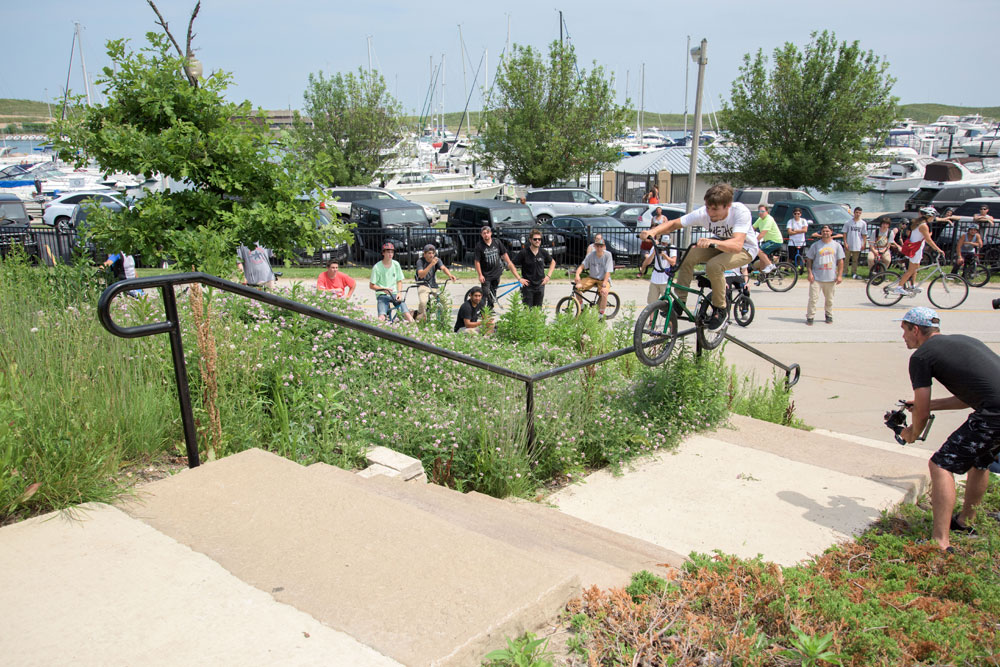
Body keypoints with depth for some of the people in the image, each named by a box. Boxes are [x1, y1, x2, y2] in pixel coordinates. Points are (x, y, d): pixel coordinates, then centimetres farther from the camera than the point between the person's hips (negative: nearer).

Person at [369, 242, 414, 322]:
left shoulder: (396, 264, 4)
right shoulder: (377, 267, -7)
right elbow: (371, 286, -4)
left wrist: (399, 292, -5)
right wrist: (384, 289, -18)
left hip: (394, 294, 3)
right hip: (382, 295, -2)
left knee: (408, 316, -19)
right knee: (381, 318, -27)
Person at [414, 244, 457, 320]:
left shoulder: (437, 260, -1)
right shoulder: (420, 261, -11)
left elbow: (443, 268, -18)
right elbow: (421, 275, -25)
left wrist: (449, 274, -41)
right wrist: (431, 264, -36)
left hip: (434, 286, 4)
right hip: (423, 286, -4)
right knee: (423, 302, -30)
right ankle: (421, 318, -4)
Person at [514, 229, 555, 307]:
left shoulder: (543, 252, 1)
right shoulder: (524, 253, -10)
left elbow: (552, 262, 19)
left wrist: (548, 276, 7)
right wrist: (519, 279, -10)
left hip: (540, 286, 4)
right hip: (527, 286, -3)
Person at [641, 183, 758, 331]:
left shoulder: (741, 212, -34)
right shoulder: (703, 213, -22)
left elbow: (737, 244, -46)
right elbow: (674, 223, -19)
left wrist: (712, 242, -63)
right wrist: (653, 231, -38)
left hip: (745, 248, -5)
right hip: (720, 244, 5)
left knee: (713, 265, -34)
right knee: (688, 255, -23)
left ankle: (720, 310, -12)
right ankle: (679, 300, -7)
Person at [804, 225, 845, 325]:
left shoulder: (837, 245, 7)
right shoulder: (815, 245, 3)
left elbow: (840, 261, 7)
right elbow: (809, 260, 4)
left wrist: (839, 275, -1)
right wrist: (810, 273, -6)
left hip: (831, 278, 2)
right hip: (816, 277, -1)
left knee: (829, 299, 10)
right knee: (813, 298, -6)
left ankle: (829, 316, 25)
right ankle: (810, 317, 1)